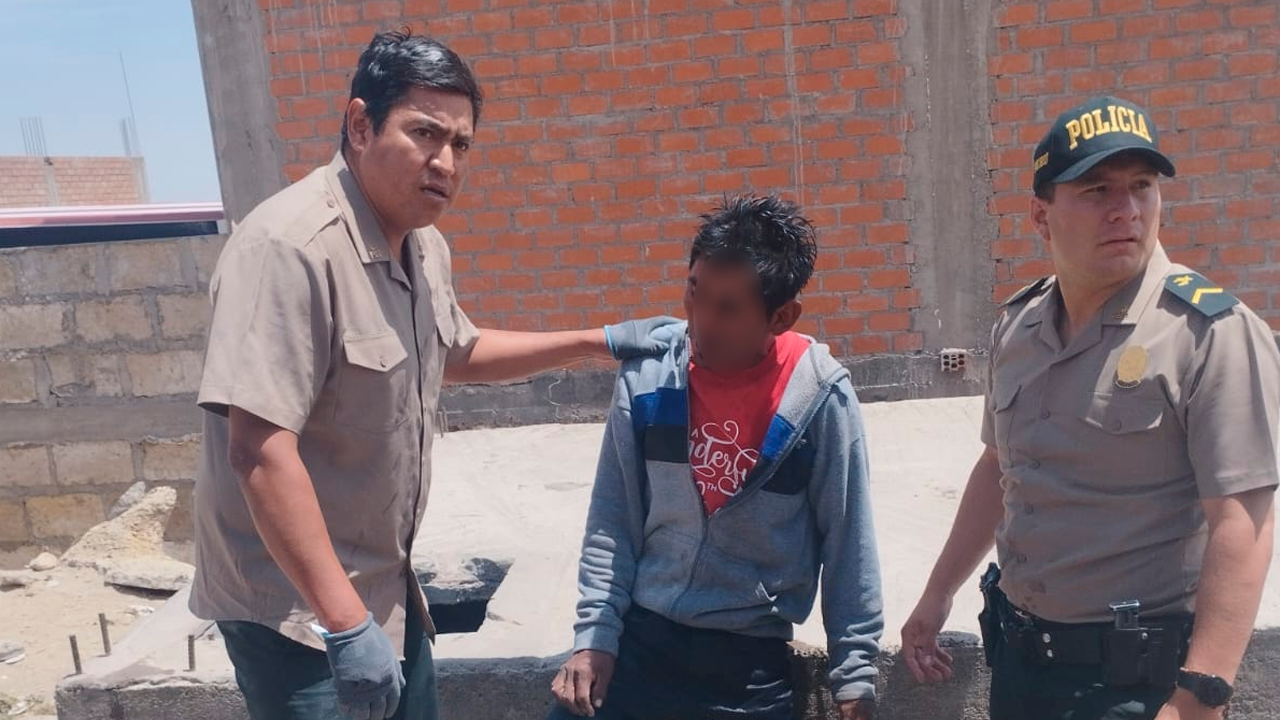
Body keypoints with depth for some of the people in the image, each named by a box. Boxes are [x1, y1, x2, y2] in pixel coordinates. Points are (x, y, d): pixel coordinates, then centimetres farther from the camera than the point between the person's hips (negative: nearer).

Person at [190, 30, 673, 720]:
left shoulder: (423, 245, 2)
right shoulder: (290, 247, -27)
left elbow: (456, 351, 19)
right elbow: (260, 451, -30)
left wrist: (599, 342, 14)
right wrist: (345, 623, -29)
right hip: (298, 607, -8)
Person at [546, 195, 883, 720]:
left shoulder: (820, 397, -13)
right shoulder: (647, 376, -8)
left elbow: (847, 543, -4)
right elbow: (613, 521, 0)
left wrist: (855, 675, 0)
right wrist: (595, 633, -4)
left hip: (751, 660, -1)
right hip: (638, 639, 2)